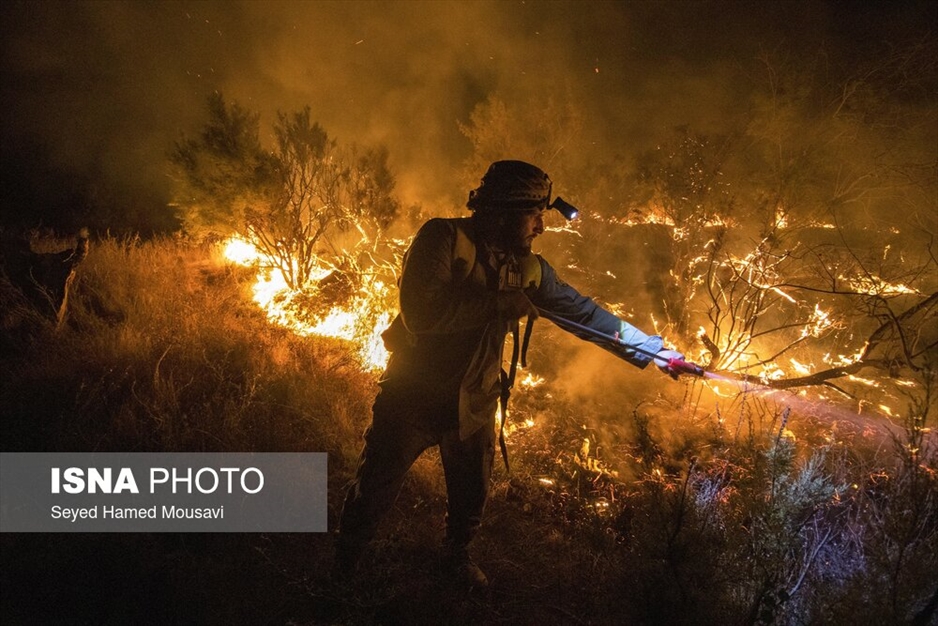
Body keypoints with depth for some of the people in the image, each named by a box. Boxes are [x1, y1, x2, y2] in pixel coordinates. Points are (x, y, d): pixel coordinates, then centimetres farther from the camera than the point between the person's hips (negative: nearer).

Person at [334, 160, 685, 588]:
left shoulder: (529, 268, -1)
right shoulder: (444, 238, -19)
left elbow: (583, 313, 6)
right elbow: (421, 311, -32)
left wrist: (656, 351, 5)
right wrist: (500, 303, -30)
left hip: (474, 404, 5)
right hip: (413, 395, -5)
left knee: (471, 496, 19)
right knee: (374, 491, 7)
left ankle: (456, 556, 47)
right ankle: (344, 565, 33)